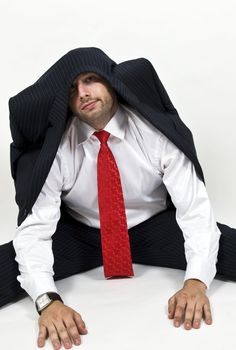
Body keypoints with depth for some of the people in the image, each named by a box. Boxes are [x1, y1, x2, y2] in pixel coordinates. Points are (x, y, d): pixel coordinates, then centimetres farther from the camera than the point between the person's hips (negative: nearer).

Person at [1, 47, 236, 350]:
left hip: (152, 230, 1)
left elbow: (195, 208, -20)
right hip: (80, 237, 0)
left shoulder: (157, 131, -18)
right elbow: (35, 228, -22)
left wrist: (196, 280, -36)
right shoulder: (54, 149, -17)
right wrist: (48, 299, -39)